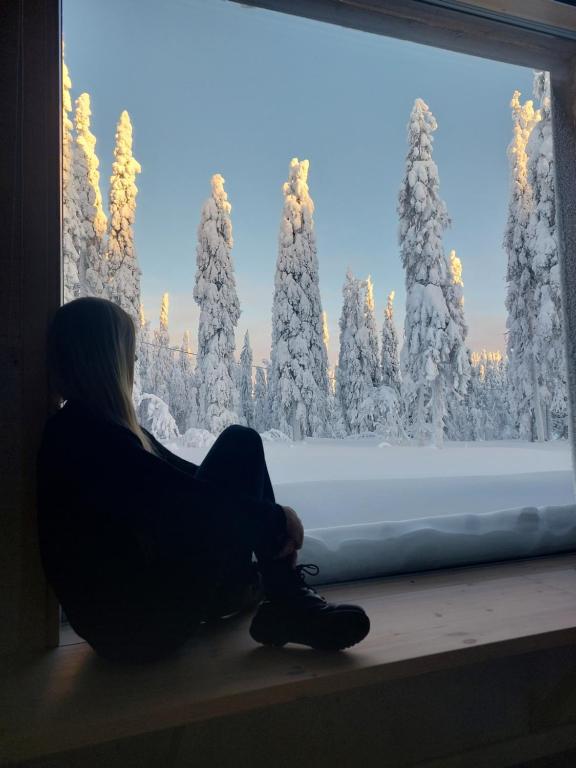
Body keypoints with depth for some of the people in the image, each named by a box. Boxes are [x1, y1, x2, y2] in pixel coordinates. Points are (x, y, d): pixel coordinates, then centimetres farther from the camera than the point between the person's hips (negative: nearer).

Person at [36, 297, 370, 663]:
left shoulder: (97, 426, 11)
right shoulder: (84, 432, -20)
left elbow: (183, 478, 14)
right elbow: (182, 497, -24)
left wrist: (267, 518, 8)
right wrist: (276, 518, -10)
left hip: (129, 604, 10)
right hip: (141, 621, -10)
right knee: (240, 445, -10)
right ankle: (288, 603, -3)